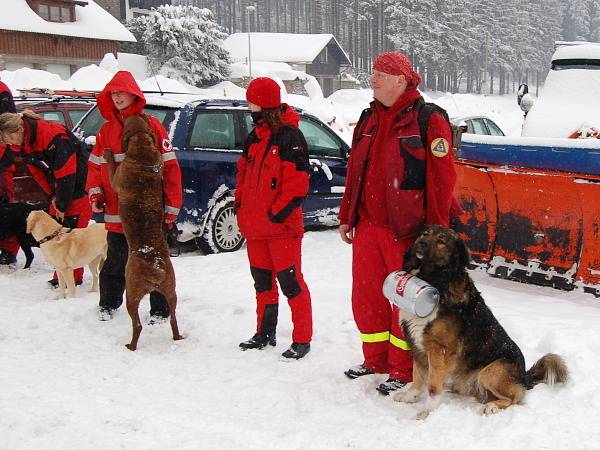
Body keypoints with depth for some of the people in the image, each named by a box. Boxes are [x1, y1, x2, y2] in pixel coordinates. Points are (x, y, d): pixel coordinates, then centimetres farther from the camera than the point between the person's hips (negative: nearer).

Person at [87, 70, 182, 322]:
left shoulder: (151, 126, -5)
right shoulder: (106, 130, 10)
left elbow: (169, 167, -8)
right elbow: (95, 166, 14)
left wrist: (171, 205, -10)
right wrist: (95, 193, -2)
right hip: (116, 214, 4)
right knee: (115, 262, 16)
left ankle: (160, 310, 18)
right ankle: (108, 304, 33)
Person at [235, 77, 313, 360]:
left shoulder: (289, 136, -13)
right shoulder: (255, 137, 14)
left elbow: (297, 182, -18)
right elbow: (243, 172, 24)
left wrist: (276, 214, -18)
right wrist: (240, 204, 12)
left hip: (281, 225, -8)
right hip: (255, 225, 9)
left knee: (290, 281, -4)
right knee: (262, 281, 16)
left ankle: (302, 339, 4)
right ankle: (265, 333, 29)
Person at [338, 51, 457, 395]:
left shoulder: (429, 121, -9)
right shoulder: (369, 119, 13)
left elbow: (442, 179, -12)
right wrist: (347, 217, 18)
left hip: (406, 231, -7)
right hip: (367, 226, 7)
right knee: (367, 296, 14)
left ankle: (403, 370, 16)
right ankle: (376, 360, 31)